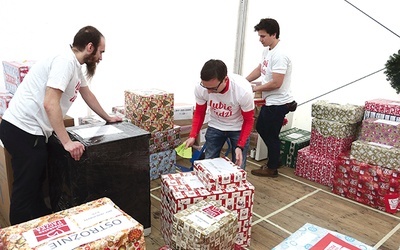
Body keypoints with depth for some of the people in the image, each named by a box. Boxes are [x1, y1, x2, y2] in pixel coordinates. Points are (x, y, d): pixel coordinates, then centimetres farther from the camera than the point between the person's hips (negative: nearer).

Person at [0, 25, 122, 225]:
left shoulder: (75, 66, 13)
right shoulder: (65, 62, -17)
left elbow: (87, 94, 28)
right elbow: (50, 104, -26)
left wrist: (107, 118, 36)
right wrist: (67, 142, -25)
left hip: (29, 130, 10)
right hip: (23, 130, -10)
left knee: (36, 183, 20)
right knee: (26, 190, -2)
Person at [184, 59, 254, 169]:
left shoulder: (243, 90, -33)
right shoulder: (200, 88, -25)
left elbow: (248, 120, -16)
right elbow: (199, 113, -5)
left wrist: (240, 146, -25)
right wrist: (192, 136, -17)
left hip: (238, 129, -2)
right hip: (215, 127, 3)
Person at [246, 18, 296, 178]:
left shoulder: (279, 55, -24)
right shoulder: (267, 50, 7)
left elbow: (276, 83, -27)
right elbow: (259, 69, 19)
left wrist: (255, 88, -14)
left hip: (278, 103, -10)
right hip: (270, 101, 10)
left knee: (271, 135, 3)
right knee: (261, 128, 21)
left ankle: (272, 168, 22)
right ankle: (274, 159, 36)